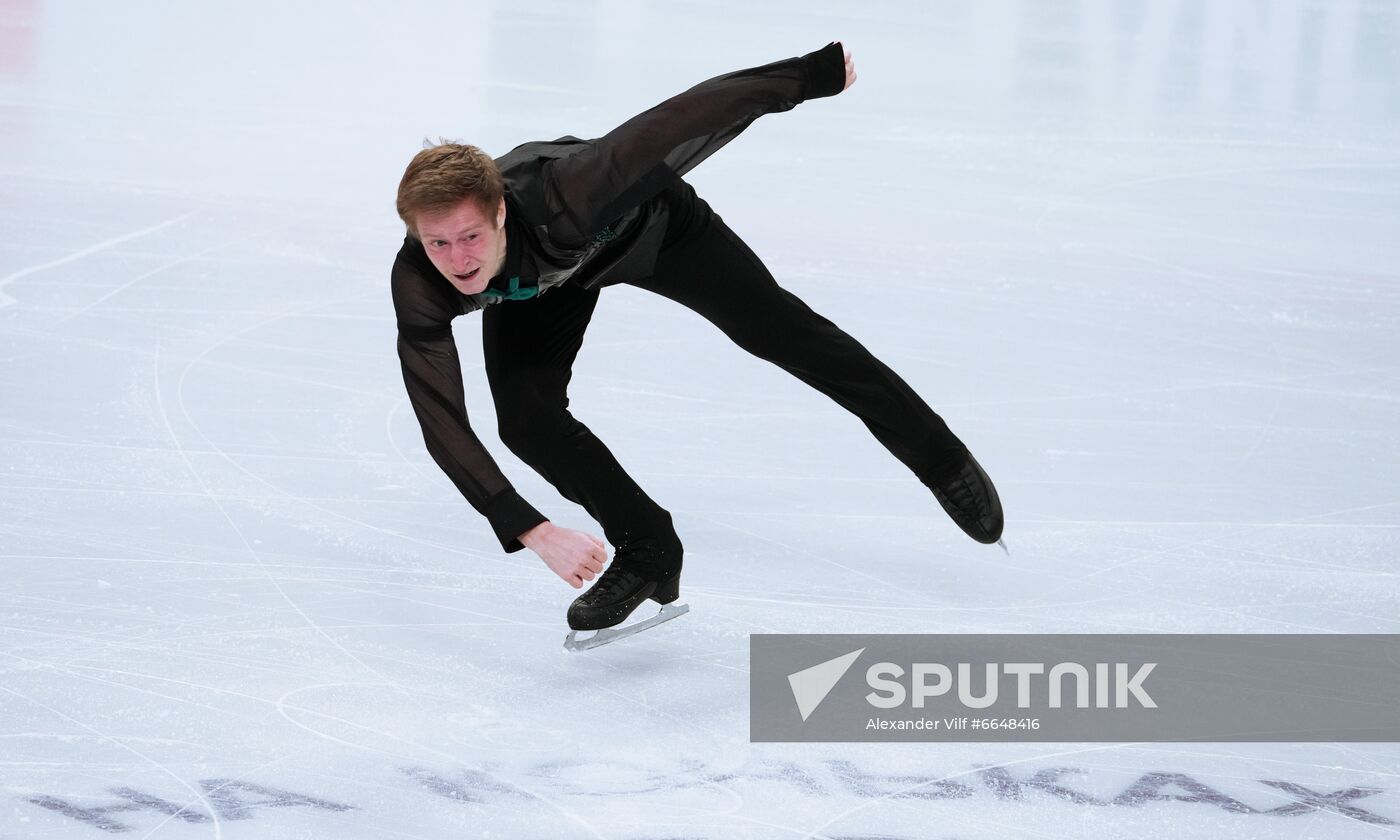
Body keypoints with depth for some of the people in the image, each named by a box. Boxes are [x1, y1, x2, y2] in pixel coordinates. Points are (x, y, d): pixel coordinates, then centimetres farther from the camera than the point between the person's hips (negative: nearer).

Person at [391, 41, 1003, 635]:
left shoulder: (561, 193, -47)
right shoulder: (418, 285, -39)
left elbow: (680, 123, -37)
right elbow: (442, 425, -39)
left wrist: (812, 75, -26)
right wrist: (532, 531, -48)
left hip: (649, 223, -2)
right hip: (542, 284, 2)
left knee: (776, 330, 8)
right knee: (525, 420, -17)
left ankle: (943, 461, 27)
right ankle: (646, 551, 6)